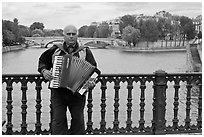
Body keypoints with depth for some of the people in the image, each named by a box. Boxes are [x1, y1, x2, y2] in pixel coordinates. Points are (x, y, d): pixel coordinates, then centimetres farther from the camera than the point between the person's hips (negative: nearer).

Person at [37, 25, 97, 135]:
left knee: (78, 118, 8)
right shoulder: (55, 50, 6)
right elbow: (42, 62, 17)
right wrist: (44, 71, -4)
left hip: (77, 91, 0)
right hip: (58, 91, 0)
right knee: (58, 118, 2)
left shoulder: (85, 51, 5)